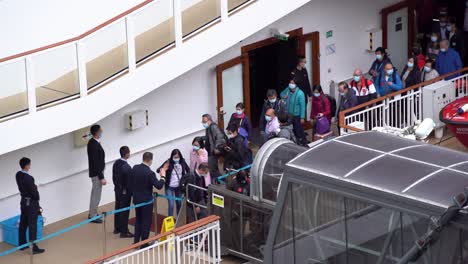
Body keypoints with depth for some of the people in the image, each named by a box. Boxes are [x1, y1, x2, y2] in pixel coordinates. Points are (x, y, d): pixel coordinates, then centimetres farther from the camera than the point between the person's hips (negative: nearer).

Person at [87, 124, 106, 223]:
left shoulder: (92, 142, 3)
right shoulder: (94, 145, -27)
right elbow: (96, 163, -25)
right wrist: (101, 177, -22)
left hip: (96, 172, 10)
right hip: (96, 174, -10)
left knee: (95, 194, 21)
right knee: (96, 195, 2)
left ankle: (92, 213, 34)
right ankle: (93, 216, 13)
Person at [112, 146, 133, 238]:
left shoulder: (116, 163, -2)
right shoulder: (126, 167, -28)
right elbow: (129, 181, -22)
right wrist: (131, 192, -10)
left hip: (117, 189, 8)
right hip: (125, 192, -8)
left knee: (118, 208, 20)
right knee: (124, 211, 2)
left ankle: (117, 228, 33)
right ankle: (124, 232, 10)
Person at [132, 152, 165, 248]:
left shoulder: (135, 168, -4)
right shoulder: (150, 173, -24)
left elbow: (132, 182, 8)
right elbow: (159, 186, -21)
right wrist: (163, 177, -8)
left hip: (136, 199, 6)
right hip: (146, 200, -6)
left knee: (138, 219, 20)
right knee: (146, 221, 5)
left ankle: (136, 241, 26)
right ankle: (144, 244, 11)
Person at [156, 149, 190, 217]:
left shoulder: (182, 162, -6)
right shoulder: (168, 162, -16)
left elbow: (188, 170, 12)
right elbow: (158, 170, -22)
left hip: (179, 187, 4)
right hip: (170, 187, -4)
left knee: (179, 204, 14)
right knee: (171, 205, -8)